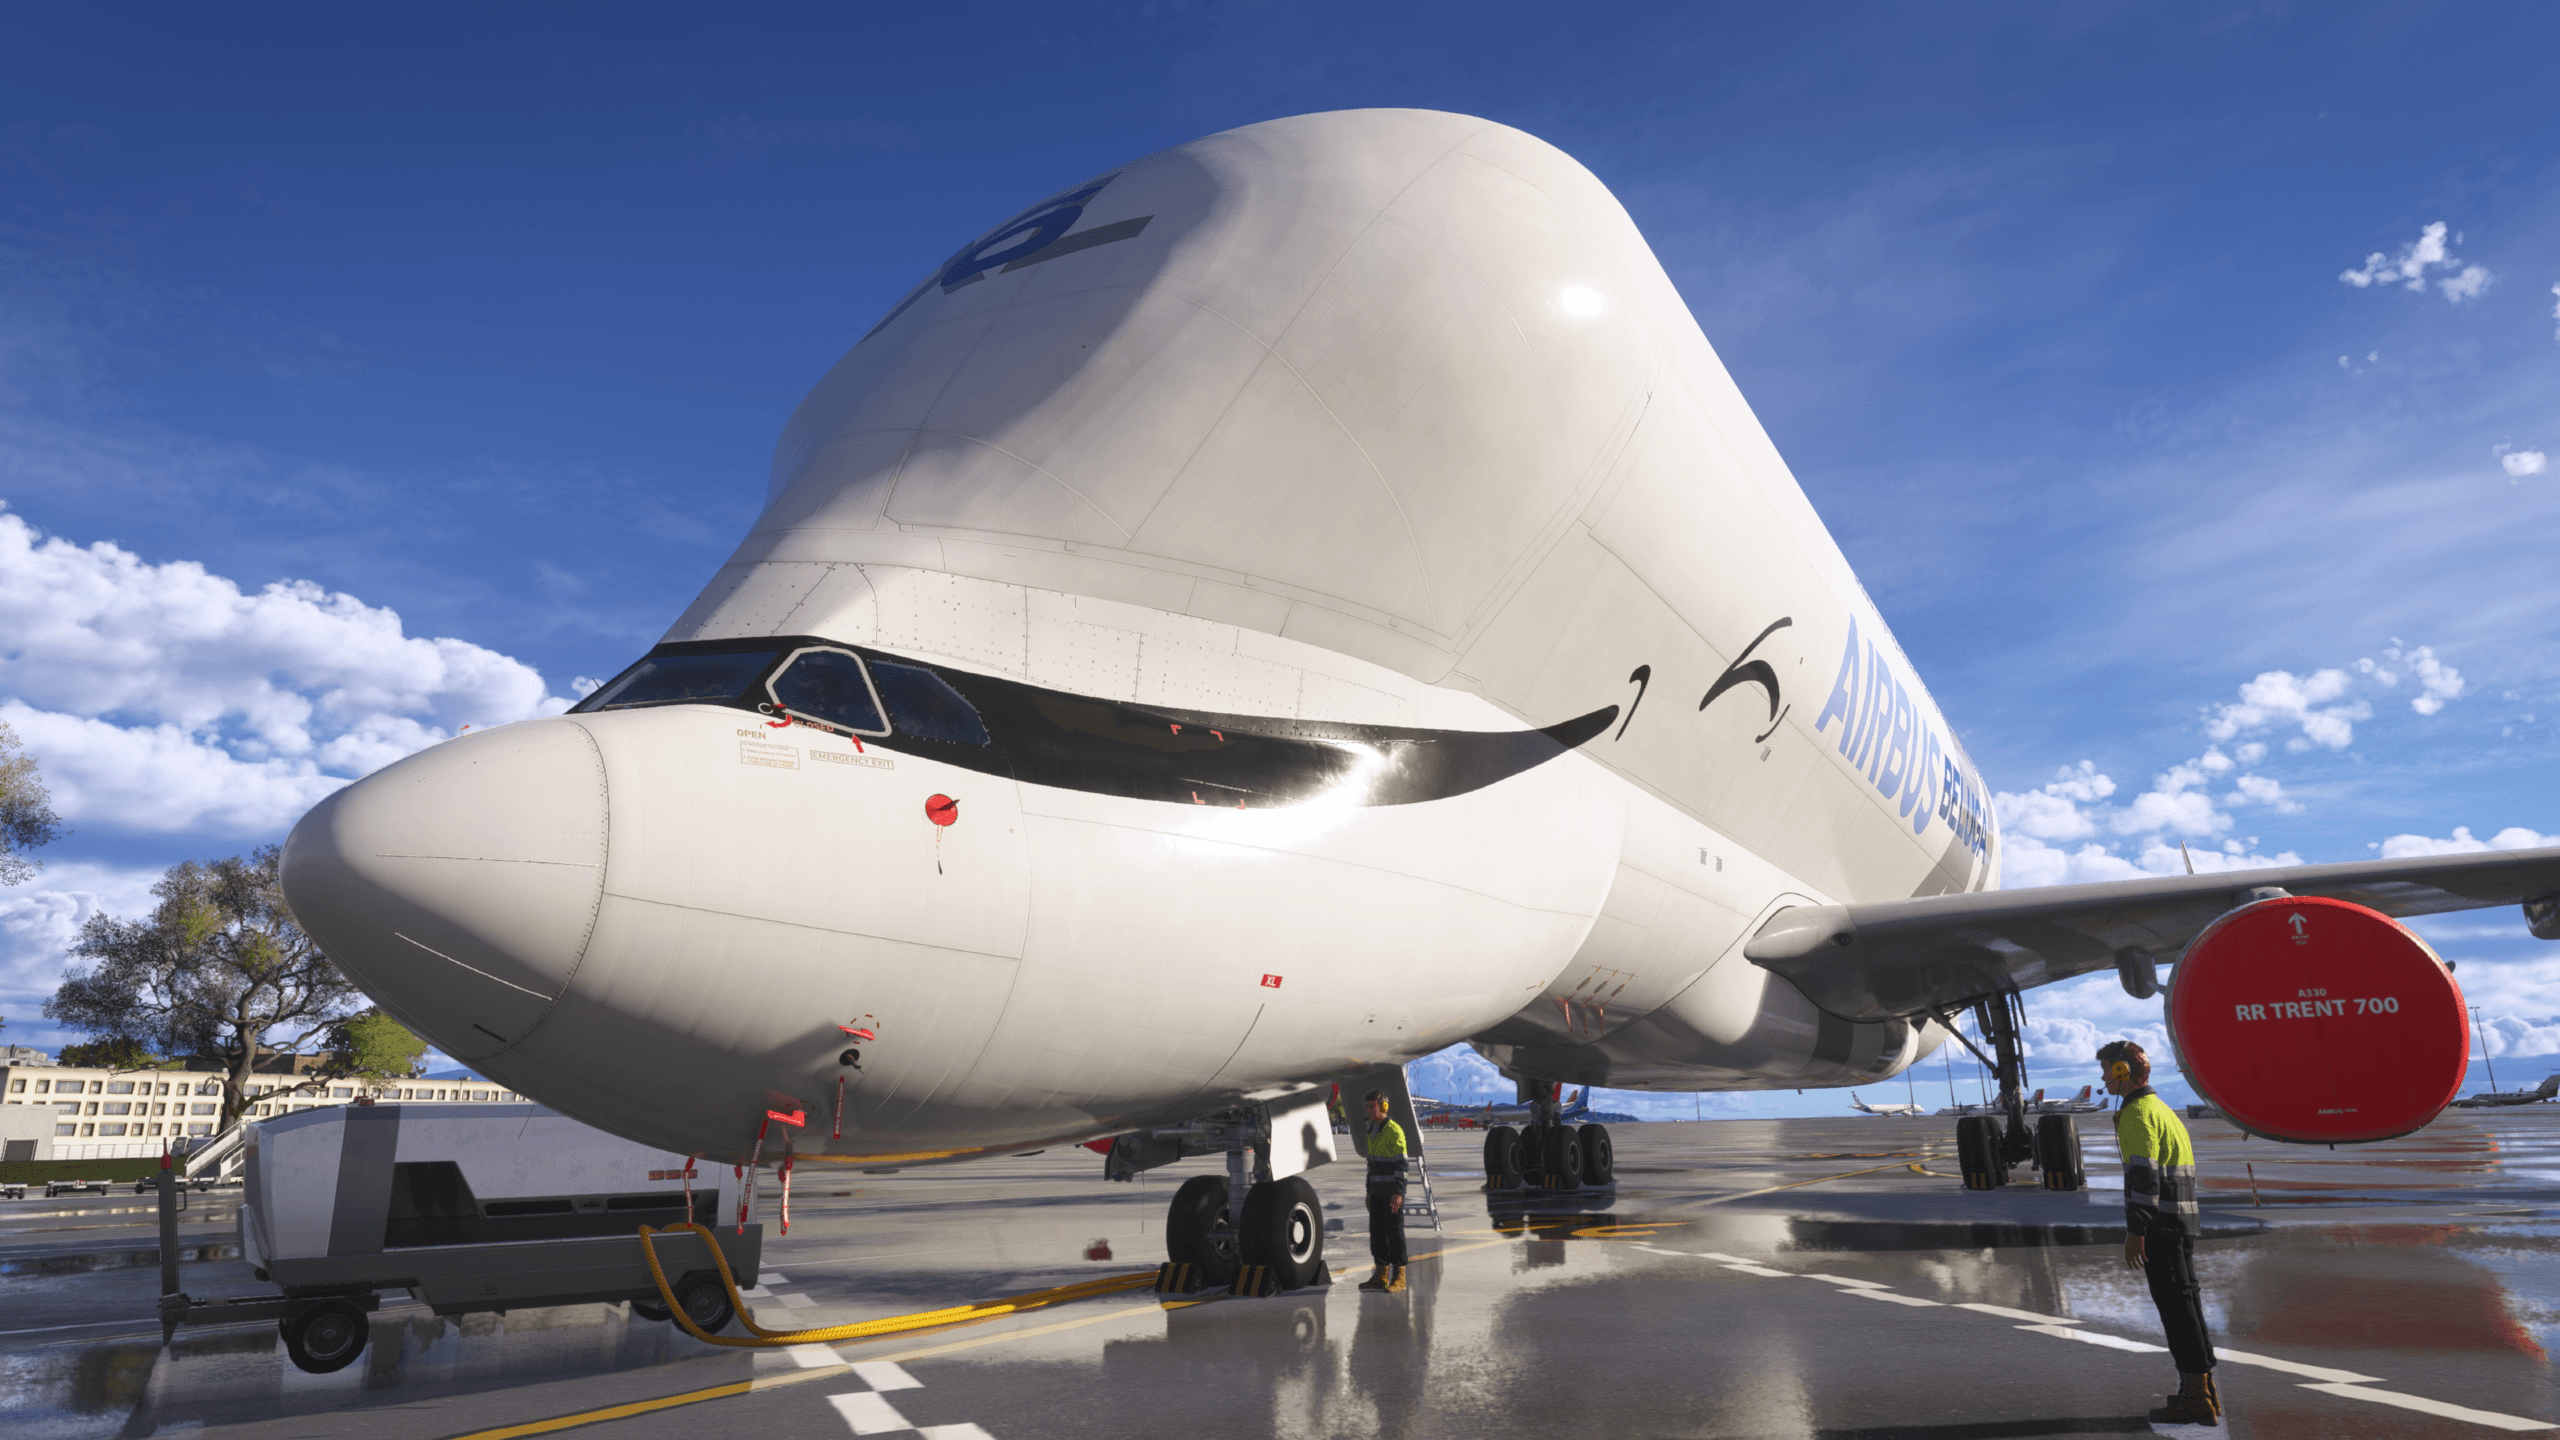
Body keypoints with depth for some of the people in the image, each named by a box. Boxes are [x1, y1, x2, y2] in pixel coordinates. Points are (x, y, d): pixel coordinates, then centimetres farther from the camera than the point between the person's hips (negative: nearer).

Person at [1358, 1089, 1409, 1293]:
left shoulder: (1394, 1131, -14)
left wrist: (1398, 1193, -23)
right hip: (1378, 1190, 8)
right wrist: (1369, 1191, 19)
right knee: (1376, 1232, 8)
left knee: (1394, 1232, -4)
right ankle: (1382, 1276, 14)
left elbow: (1401, 1164, -17)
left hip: (1393, 1190, -8)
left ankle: (1399, 1277, 2)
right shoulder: (1371, 1131, 13)